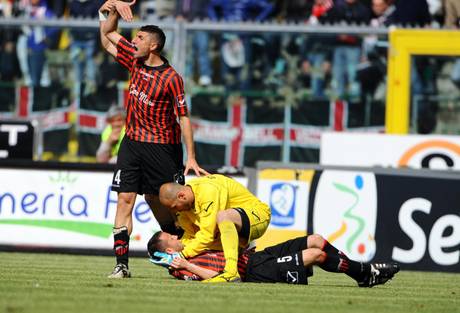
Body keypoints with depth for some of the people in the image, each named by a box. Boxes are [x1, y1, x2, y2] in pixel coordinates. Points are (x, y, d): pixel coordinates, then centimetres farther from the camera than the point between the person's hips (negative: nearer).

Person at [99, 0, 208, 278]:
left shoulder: (171, 78, -13)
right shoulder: (135, 61, 5)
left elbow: (183, 117, -12)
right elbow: (107, 34, 17)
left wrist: (191, 158, -15)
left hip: (161, 148, -5)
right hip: (132, 142, 5)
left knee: (158, 201, 2)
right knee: (125, 199, -6)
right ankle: (121, 264, -8)